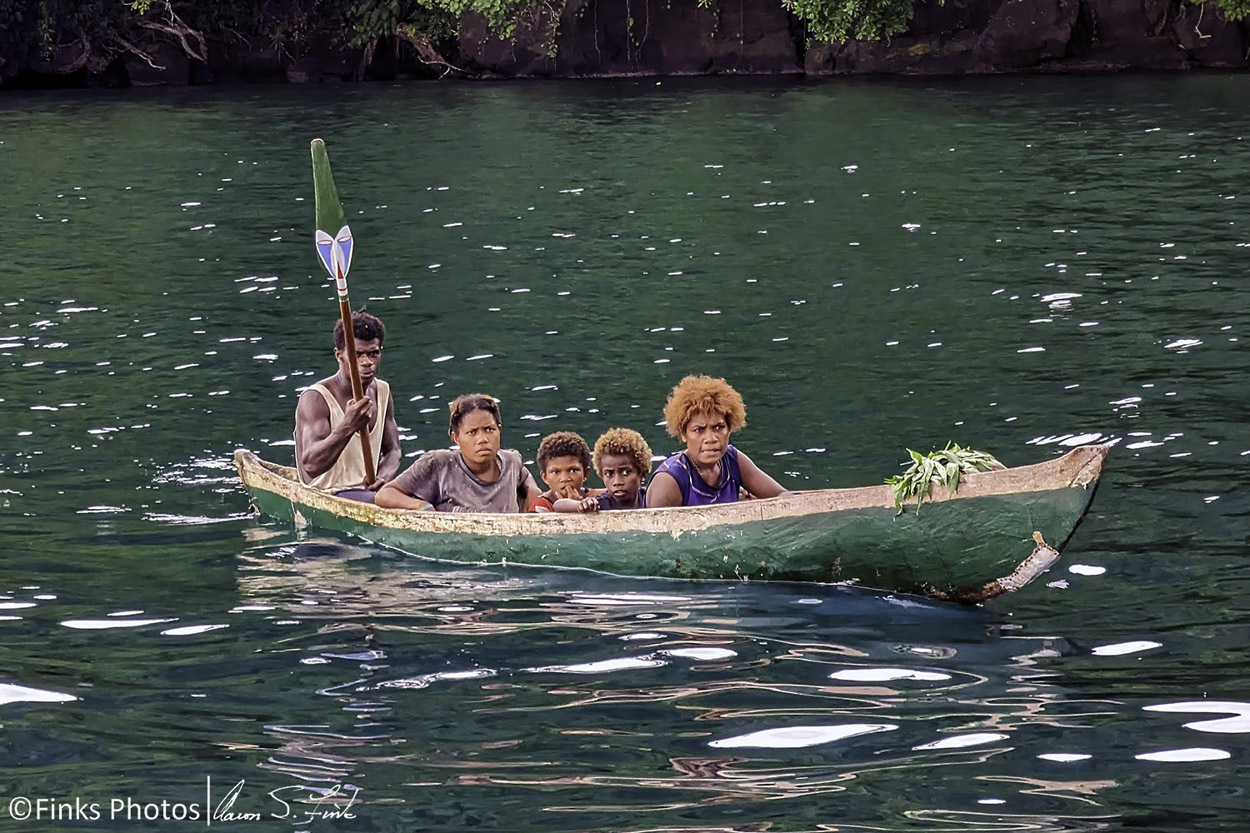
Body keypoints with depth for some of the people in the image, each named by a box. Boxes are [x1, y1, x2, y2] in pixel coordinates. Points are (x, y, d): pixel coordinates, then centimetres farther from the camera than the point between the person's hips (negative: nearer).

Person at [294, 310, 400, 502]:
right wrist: (348, 427, -41)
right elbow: (311, 465, -26)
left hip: (370, 490, 7)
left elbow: (392, 450, 15)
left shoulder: (382, 392, 10)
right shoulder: (316, 399, -14)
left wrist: (383, 477, -10)